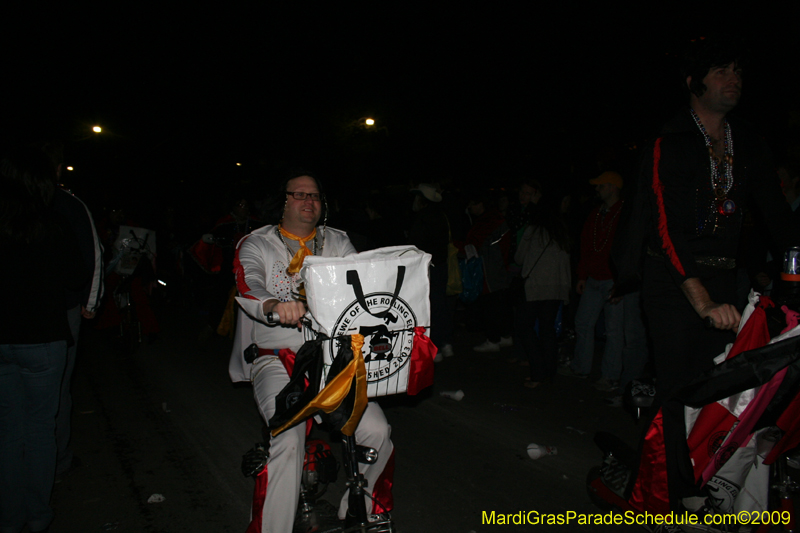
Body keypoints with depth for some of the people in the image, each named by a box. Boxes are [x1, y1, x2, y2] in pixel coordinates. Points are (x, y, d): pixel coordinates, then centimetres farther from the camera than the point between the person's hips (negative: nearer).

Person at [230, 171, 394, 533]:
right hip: (276, 357, -2)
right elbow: (248, 285, -15)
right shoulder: (257, 244, 4)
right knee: (289, 440, -26)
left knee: (376, 432, -12)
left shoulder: (337, 242, 13)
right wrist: (275, 305, -39)